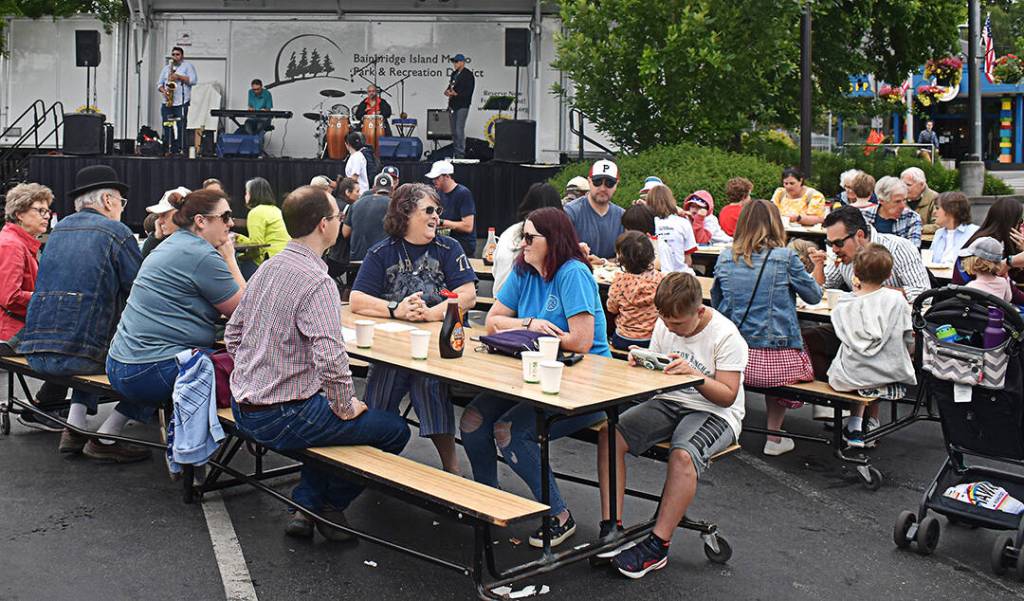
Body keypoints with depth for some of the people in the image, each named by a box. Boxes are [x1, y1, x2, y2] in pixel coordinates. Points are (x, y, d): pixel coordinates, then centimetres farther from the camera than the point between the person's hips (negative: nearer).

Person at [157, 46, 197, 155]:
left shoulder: (188, 66, 7)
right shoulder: (166, 68, 21)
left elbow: (193, 80, -5)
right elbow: (159, 83, 19)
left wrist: (179, 77, -13)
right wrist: (163, 90, -2)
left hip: (181, 102, -5)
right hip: (166, 102, 5)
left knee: (180, 127, -9)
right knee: (167, 126, 1)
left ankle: (180, 150, -9)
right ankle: (168, 150, 4)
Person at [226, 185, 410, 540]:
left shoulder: (267, 269, 6)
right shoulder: (317, 282, -21)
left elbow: (232, 336, 15)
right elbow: (331, 361, -30)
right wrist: (346, 408, -13)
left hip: (243, 408, 9)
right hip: (282, 417, -9)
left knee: (328, 416, 33)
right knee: (396, 430, 4)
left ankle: (305, 504, 21)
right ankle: (332, 505, 17)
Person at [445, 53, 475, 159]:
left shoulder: (468, 75, -8)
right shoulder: (454, 74, 16)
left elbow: (468, 92, -14)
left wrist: (456, 94, -21)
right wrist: (447, 91, 3)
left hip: (462, 106, -8)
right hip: (452, 105, 8)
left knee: (459, 130, -13)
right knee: (454, 131, 9)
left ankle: (461, 154, -10)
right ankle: (455, 152, 16)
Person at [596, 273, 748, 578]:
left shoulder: (725, 335, -13)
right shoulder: (664, 325, 4)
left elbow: (728, 396, -15)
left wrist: (693, 374, -30)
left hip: (714, 412, -5)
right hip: (668, 403, 6)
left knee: (683, 455, -37)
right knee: (610, 433, -20)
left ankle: (657, 546, -28)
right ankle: (611, 527, -19)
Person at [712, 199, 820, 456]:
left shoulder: (725, 258, 3)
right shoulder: (785, 257, -5)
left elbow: (716, 303, 16)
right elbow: (814, 296, 9)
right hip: (776, 362, -3)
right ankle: (774, 438, 30)